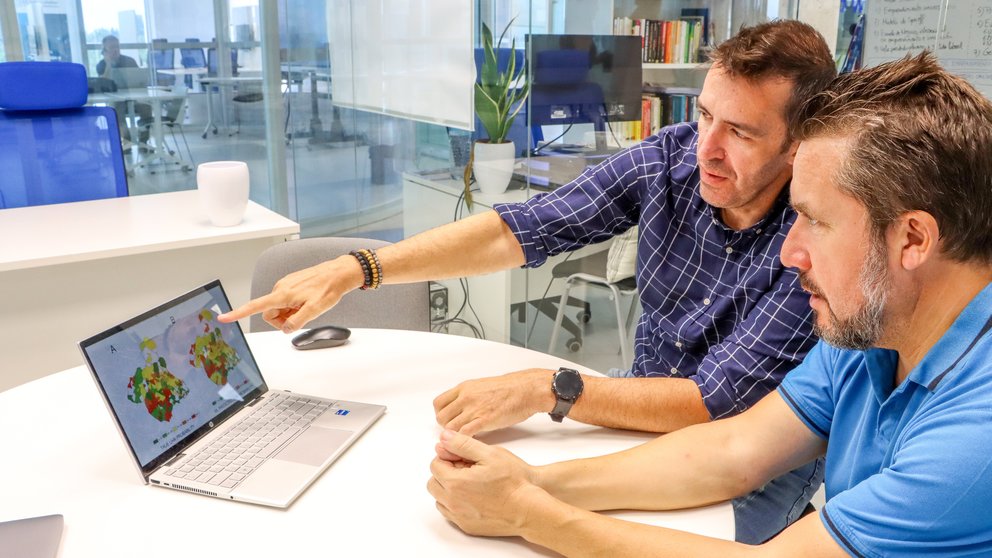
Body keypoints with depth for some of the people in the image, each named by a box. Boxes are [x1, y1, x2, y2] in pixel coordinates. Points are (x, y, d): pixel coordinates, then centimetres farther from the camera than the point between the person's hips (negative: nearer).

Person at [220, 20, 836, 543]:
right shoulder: (671, 157, -13)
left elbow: (716, 405, -27)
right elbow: (516, 229, -15)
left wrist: (547, 389, -34)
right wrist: (351, 271, -21)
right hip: (645, 411, 4)